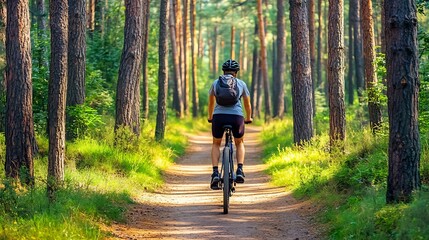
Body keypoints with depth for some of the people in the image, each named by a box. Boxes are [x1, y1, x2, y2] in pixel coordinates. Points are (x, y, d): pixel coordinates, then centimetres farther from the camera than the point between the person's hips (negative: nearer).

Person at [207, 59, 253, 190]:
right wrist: (248, 118, 44)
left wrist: (210, 117, 47)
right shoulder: (241, 83, 14)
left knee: (216, 144, 22)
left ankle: (215, 173, 5)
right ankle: (240, 170, 7)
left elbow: (211, 103, 29)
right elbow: (247, 104, 26)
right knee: (239, 143, 25)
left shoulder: (216, 83, 16)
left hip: (219, 116, 0)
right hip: (237, 116, 0)